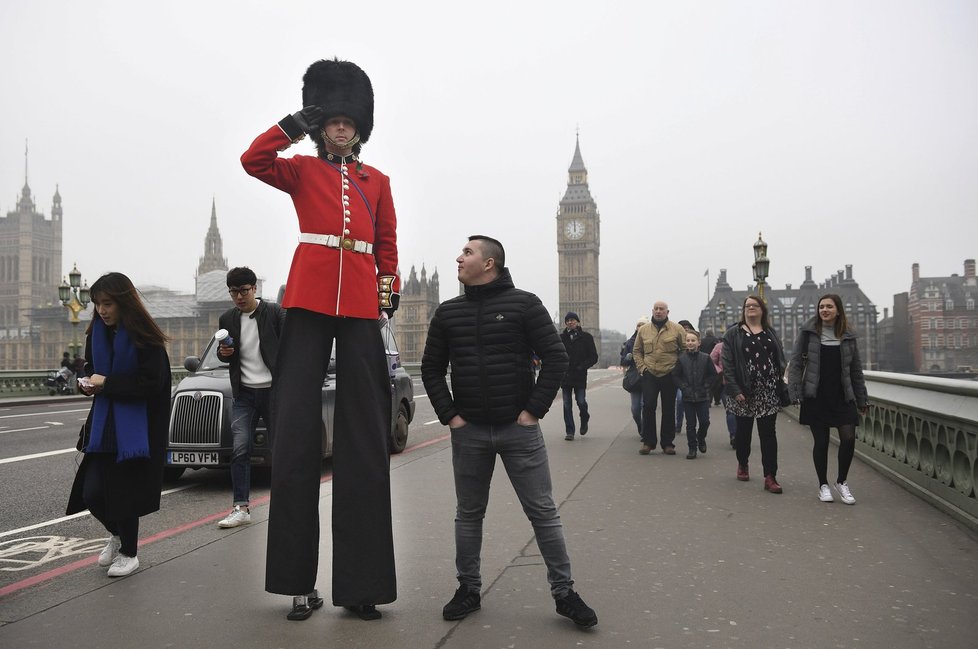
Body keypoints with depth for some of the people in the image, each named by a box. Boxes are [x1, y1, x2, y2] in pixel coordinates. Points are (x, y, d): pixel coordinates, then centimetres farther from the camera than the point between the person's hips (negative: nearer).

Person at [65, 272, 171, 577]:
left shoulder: (144, 338, -14)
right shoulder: (97, 334, 5)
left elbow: (152, 382, -18)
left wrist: (107, 384, -18)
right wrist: (90, 384, -3)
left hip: (137, 428, -5)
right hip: (104, 424, 5)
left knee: (124, 492, 1)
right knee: (91, 492, 2)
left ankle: (128, 553, 22)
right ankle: (118, 534, 32)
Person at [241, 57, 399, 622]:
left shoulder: (377, 181, 18)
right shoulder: (302, 171, 13)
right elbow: (252, 161, -3)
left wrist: (390, 290, 8)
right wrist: (296, 124, -1)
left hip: (362, 307, 2)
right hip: (308, 302, -1)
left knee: (365, 440, 1)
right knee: (297, 435, -2)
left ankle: (362, 581, 10)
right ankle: (300, 581, 9)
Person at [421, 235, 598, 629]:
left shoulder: (524, 304, -3)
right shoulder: (448, 312, 7)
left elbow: (555, 359, -6)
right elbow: (431, 369, 12)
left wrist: (534, 410, -9)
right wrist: (449, 416, 2)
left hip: (519, 428, -3)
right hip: (468, 432, 3)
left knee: (543, 512, 2)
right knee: (469, 514, 12)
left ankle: (564, 593, 13)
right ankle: (469, 590, 26)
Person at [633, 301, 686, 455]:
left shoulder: (677, 329, 1)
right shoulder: (643, 330, 8)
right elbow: (636, 351, 15)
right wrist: (641, 367, 2)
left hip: (669, 375, -1)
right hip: (649, 375, 1)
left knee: (669, 410, 6)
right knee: (648, 407, -5)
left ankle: (668, 444, 14)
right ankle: (648, 442, 4)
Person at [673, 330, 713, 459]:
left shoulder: (705, 358, -1)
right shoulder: (681, 358, -3)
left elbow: (713, 374, 6)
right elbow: (676, 376, 1)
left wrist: (705, 387, -3)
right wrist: (684, 388, -6)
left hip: (703, 396, 0)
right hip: (688, 397, 0)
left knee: (705, 421, 1)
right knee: (690, 423, 4)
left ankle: (701, 439, 30)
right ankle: (692, 448, 14)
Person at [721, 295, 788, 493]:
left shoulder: (771, 334, 12)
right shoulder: (733, 334, 1)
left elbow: (780, 361, 9)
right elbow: (727, 364, -6)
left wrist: (781, 386, -2)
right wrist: (735, 390, -15)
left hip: (768, 392, 2)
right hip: (744, 392, -2)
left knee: (768, 433, -3)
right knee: (743, 431, 11)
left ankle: (770, 477, -4)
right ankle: (742, 464, 34)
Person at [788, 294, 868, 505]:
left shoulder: (848, 335, 6)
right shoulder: (808, 332, -1)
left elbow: (855, 370, 11)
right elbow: (796, 363, -2)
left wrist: (861, 399, 11)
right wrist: (795, 393, -10)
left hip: (842, 397, 2)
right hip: (816, 397, -2)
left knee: (848, 438, -6)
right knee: (821, 441, 4)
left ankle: (841, 482, 15)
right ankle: (823, 485, 20)